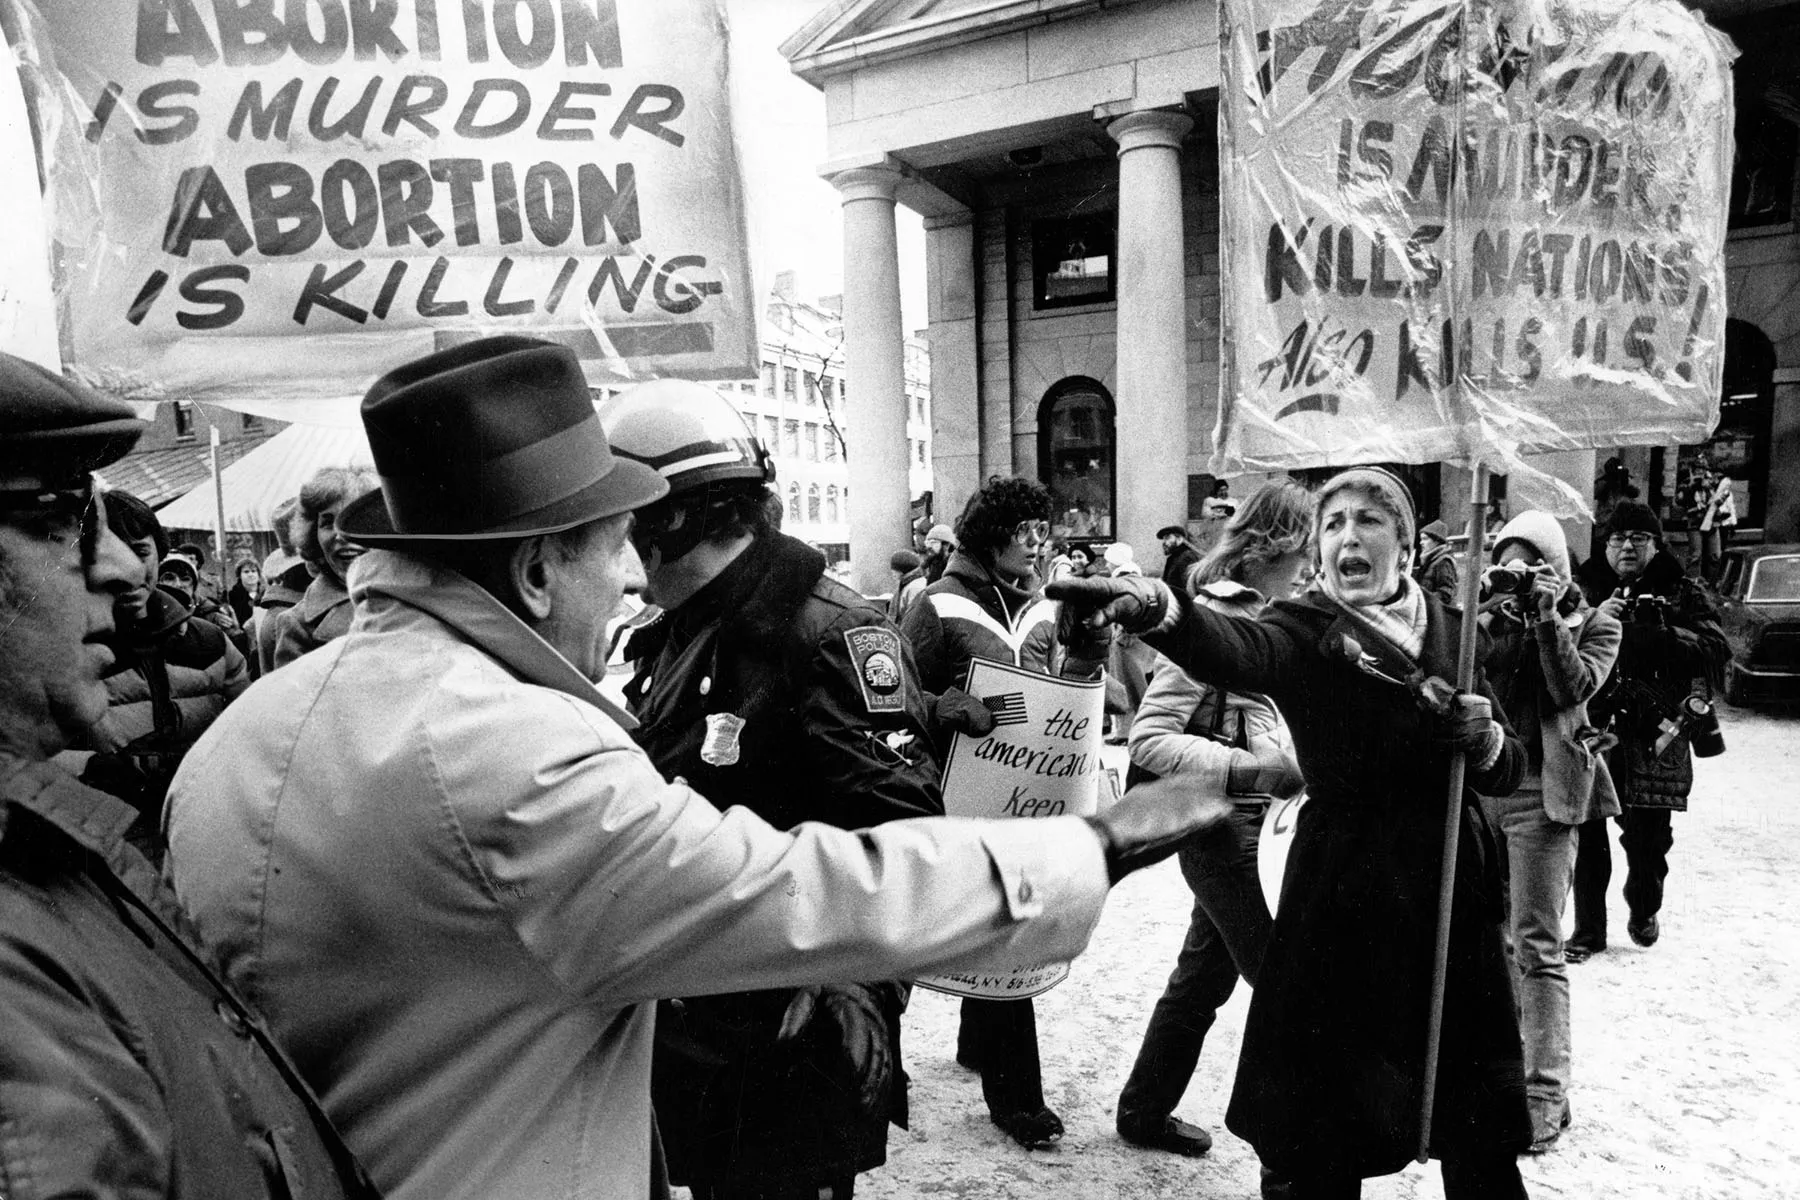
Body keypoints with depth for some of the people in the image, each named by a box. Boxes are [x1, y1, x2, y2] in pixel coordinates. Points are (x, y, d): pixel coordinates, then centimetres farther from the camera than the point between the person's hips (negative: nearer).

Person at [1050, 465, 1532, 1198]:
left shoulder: (1450, 630, 7)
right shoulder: (1306, 629, -7)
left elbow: (1508, 772, 12)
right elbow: (1235, 652, -32)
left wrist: (1485, 739, -12)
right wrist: (1157, 608, -53)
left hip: (1452, 893, 4)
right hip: (1343, 894, -4)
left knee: (1483, 1136, 14)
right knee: (1327, 1137, 3)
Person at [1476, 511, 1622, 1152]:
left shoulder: (1594, 624, 4)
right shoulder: (1491, 614, 9)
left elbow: (1573, 689, -12)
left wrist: (1547, 618, -15)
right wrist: (1493, 614, -14)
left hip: (1541, 792, -4)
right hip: (1477, 784, 4)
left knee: (1536, 945, -6)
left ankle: (1545, 1092, 1)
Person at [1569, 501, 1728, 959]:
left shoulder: (1682, 593, 8)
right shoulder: (1584, 588, 9)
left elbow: (1716, 648, -5)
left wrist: (1654, 637, -17)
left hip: (1654, 739, 0)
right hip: (1590, 732, 0)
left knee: (1648, 837, 5)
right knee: (1587, 836, -1)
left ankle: (1644, 912, 35)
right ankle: (1587, 930, 14)